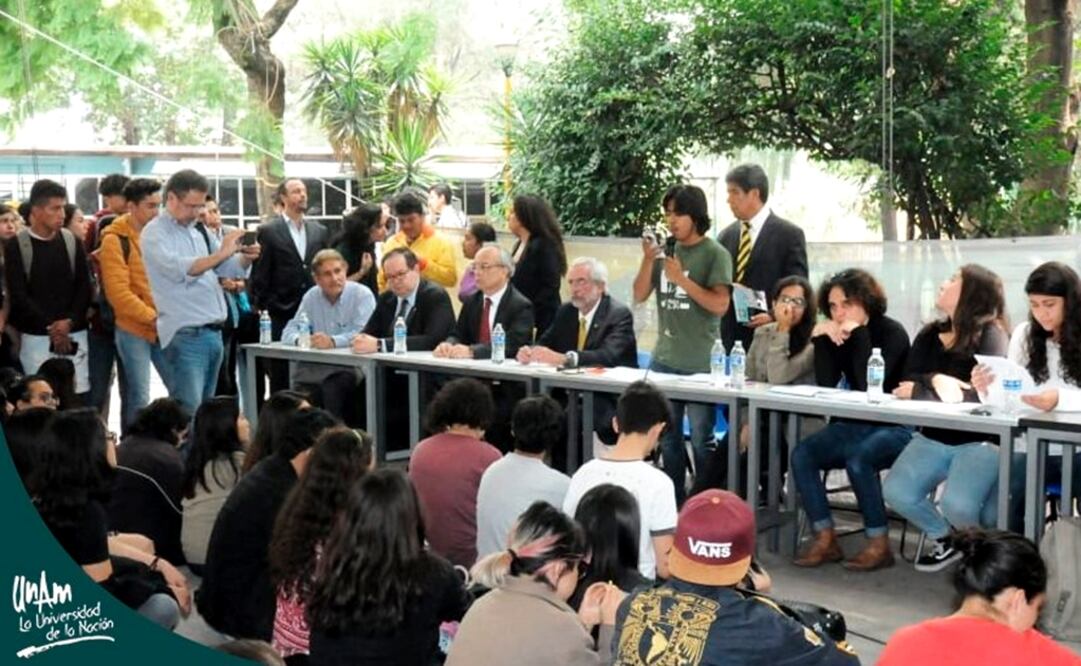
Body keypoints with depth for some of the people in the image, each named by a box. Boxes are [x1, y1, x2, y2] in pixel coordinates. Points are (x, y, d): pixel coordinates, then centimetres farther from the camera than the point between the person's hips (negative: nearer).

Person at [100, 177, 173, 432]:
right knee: (138, 400, -1)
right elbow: (118, 293, -16)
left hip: (164, 329, 6)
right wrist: (152, 317, -17)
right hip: (133, 330, -6)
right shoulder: (115, 240, -10)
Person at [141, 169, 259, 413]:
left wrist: (245, 257, -2)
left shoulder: (198, 230, 15)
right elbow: (179, 269, -23)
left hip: (214, 332, 8)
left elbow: (228, 269, 20)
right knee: (188, 412, -13)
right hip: (185, 335, -8)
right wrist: (221, 253, -23)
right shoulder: (155, 233, -5)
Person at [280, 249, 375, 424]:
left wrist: (333, 341, -32)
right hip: (310, 369, 4)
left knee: (334, 391, -31)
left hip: (345, 369, -4)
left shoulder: (362, 295, -2)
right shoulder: (311, 296, 13)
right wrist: (299, 339, -17)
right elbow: (289, 332, 7)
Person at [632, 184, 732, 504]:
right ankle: (674, 500, 25)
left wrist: (682, 279, -19)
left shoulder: (715, 254, -6)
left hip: (700, 364, -5)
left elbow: (720, 305, -15)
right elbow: (639, 296, 6)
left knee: (701, 439, 0)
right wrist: (647, 260, -9)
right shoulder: (665, 250, 7)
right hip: (663, 360, 6)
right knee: (668, 436, 14)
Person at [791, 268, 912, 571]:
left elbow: (870, 386, -24)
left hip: (894, 428, -6)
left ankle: (879, 545, -19)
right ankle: (825, 540, -14)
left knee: (858, 459, -34)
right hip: (855, 425, 7)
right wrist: (821, 339, -14)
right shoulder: (836, 335, 8)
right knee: (802, 454, -16)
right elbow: (825, 383, -5)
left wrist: (857, 334, -23)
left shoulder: (891, 332, -11)